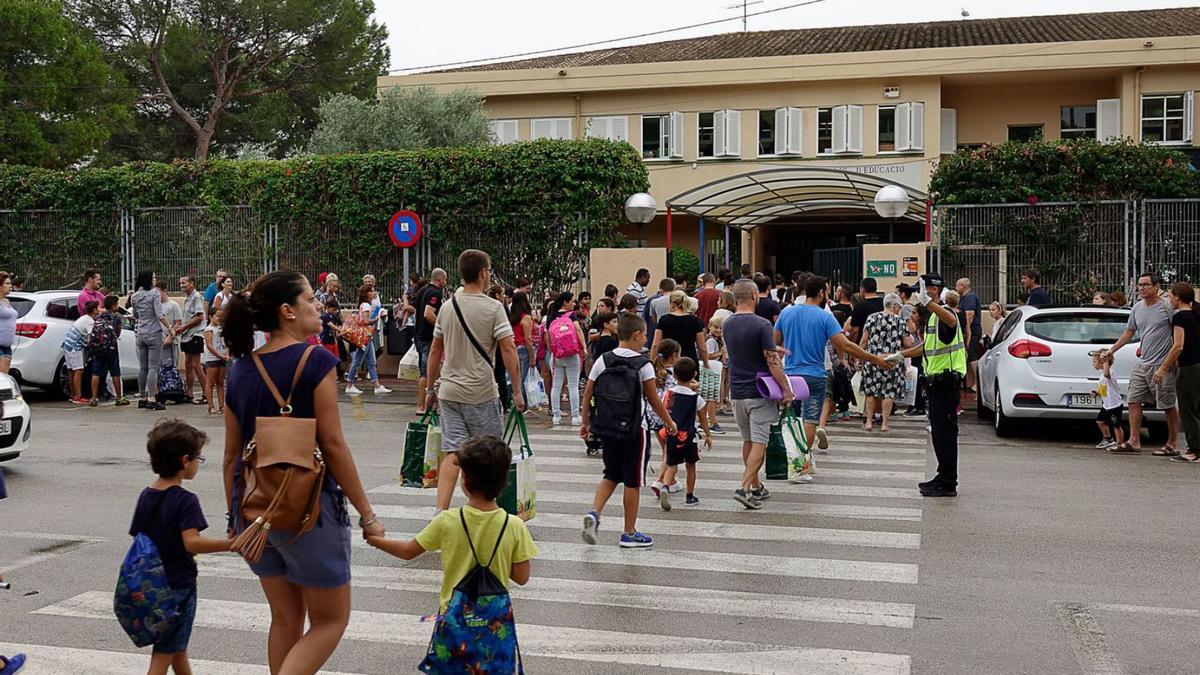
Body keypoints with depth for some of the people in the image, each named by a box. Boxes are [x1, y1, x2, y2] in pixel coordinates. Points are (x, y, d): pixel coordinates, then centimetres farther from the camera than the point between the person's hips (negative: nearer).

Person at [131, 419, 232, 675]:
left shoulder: (145, 497, 5)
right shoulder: (185, 500, -18)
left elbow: (139, 538, 10)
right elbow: (192, 542, -28)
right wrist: (232, 544, -27)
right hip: (178, 586, -7)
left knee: (178, 649, 22)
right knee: (164, 654, 0)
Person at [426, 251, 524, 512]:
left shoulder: (447, 306, 8)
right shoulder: (493, 308, -8)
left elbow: (435, 350, 13)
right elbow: (508, 350, -13)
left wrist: (431, 388, 22)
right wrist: (517, 390, -7)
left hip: (449, 392, 5)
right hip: (481, 393, -5)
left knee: (453, 452, 3)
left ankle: (440, 512, -6)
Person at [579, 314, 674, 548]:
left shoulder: (603, 361, 2)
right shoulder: (643, 365, -10)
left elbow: (587, 394, 3)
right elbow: (653, 400, -5)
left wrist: (585, 423, 14)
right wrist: (669, 422, 9)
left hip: (606, 428, 4)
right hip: (634, 430, -4)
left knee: (611, 475, 20)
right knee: (632, 481, 6)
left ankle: (594, 513, -2)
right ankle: (629, 533, 14)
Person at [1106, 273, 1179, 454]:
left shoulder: (1167, 307, -7)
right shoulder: (1137, 308, 12)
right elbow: (1129, 332, 22)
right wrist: (1112, 350, 21)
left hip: (1162, 364, -7)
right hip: (1142, 364, 7)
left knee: (1168, 406, 2)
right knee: (1134, 401, 4)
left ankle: (1171, 445, 10)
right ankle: (1134, 442, 8)